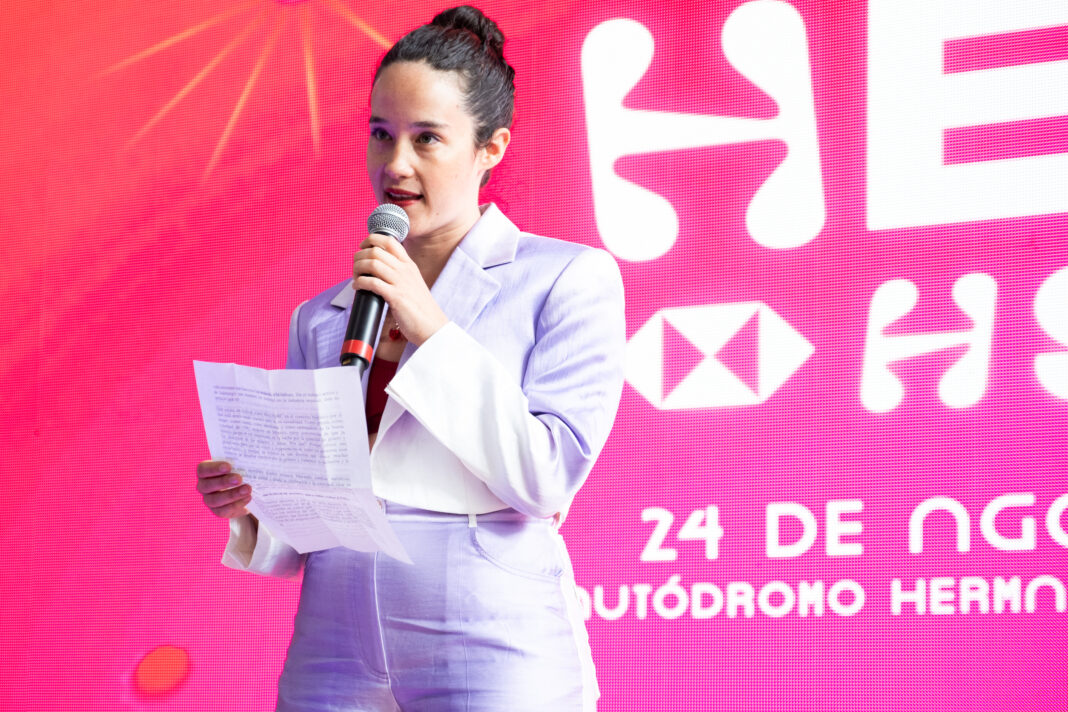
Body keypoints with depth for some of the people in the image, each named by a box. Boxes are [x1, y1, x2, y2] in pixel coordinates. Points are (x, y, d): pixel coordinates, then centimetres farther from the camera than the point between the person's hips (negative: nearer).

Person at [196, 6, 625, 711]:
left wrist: (431, 331, -11)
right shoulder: (321, 317, 13)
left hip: (493, 652, -4)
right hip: (334, 651, 4)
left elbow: (547, 480, -10)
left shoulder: (570, 278, 0)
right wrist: (251, 501, -6)